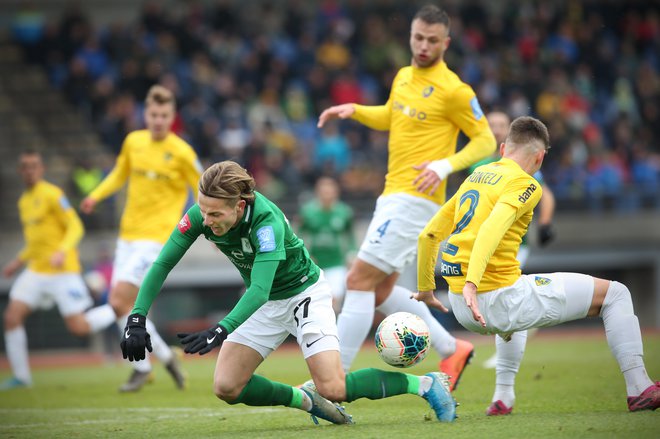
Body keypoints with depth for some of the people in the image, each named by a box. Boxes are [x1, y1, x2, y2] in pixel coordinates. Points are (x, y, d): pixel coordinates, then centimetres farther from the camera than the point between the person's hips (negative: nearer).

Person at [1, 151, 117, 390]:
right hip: (36, 270, 7)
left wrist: (62, 252, -29)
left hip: (62, 270, -7)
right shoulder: (24, 201, 16)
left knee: (78, 327, -9)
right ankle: (21, 376, 2)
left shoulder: (52, 195, -9)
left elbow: (75, 227, -13)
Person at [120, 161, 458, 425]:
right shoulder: (200, 216, -21)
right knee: (226, 388, -6)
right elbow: (162, 264, -15)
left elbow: (260, 289, -45)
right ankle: (306, 399, 17)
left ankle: (425, 384, 3)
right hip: (263, 304, 6)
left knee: (333, 389, -17)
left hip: (304, 293, -6)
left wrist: (221, 330, -59)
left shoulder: (267, 221, -37)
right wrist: (136, 319, -26)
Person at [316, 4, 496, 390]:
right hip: (392, 196, 9)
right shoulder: (403, 77, 13)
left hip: (415, 199, -9)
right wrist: (353, 110, 12)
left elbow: (486, 140, -7)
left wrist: (446, 165, -21)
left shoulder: (453, 90, -11)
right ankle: (452, 350, 25)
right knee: (380, 291, 13)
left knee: (359, 281, -13)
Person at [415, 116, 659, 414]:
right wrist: (472, 284, -35)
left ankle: (503, 397, 35)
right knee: (614, 294, 4)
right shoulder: (525, 184, -6)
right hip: (499, 300, -8)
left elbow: (428, 235, 20)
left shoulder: (474, 178, 17)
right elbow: (492, 228, -24)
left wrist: (425, 288, 31)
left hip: (462, 310, 8)